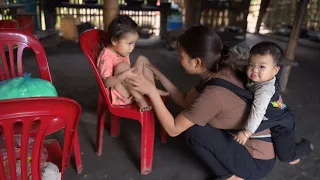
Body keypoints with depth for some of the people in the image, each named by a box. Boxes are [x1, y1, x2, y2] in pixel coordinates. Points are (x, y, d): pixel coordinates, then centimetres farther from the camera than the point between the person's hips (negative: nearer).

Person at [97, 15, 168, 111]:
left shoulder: (123, 52, 7)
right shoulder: (106, 57, -21)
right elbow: (107, 82, -28)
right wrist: (123, 75, -41)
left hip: (130, 91, 9)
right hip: (119, 96, -9)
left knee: (142, 59, 6)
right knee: (122, 66, -33)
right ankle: (140, 99, -29)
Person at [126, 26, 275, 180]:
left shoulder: (214, 93, -31)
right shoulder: (220, 72, -5)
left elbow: (173, 129, -21)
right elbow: (185, 101, 5)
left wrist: (151, 91, -23)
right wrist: (160, 76, 3)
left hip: (257, 161, -8)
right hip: (255, 145, 8)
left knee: (192, 131, -15)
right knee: (190, 120, 7)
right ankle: (227, 167, 16)